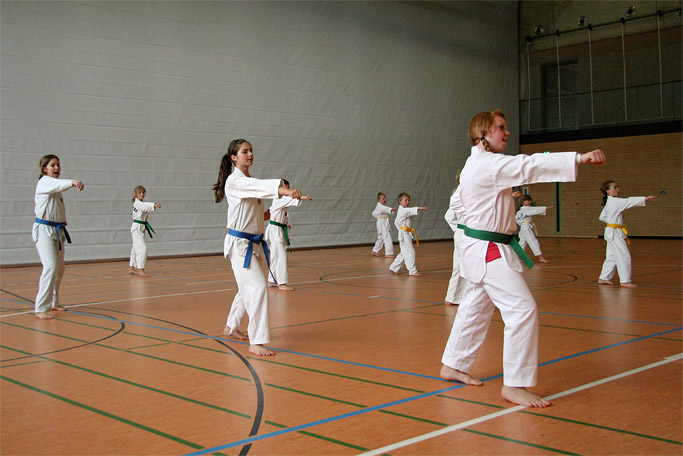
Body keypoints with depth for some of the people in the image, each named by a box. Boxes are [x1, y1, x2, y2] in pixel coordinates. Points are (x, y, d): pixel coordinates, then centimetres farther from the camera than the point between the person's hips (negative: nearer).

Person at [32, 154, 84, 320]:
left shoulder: (54, 184, 16)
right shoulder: (44, 182, -12)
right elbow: (58, 184, -33)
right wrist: (73, 182, -52)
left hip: (58, 230, 9)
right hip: (44, 230, -9)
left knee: (60, 269, 14)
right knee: (51, 267, -19)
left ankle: (53, 302, 30)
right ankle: (41, 309, -16)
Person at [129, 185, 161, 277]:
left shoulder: (141, 203, 16)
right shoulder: (137, 203, -15)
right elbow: (145, 206, -34)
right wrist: (154, 205, -49)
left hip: (141, 228, 10)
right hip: (137, 227, -10)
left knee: (136, 248, 15)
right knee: (142, 247, -16)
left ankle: (132, 268, 25)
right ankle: (140, 270, -18)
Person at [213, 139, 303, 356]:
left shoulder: (250, 181, 15)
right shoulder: (234, 181, -16)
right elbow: (260, 186, -33)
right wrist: (285, 190, -48)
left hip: (253, 242, 9)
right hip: (239, 243, -9)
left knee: (247, 287, 20)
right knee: (257, 287, -18)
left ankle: (231, 327, 41)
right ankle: (256, 342, -15)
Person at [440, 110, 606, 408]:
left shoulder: (477, 165, 15)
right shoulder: (488, 163, -18)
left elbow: (457, 202, 26)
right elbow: (528, 166, -32)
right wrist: (579, 158, -39)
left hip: (480, 247, 11)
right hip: (488, 250, -11)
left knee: (475, 309, 19)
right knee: (522, 309, -14)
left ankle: (453, 366, 32)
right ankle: (514, 384, -9)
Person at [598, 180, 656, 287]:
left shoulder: (609, 203, 13)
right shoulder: (615, 201, -16)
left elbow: (602, 217, 22)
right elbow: (629, 201, -26)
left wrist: (612, 221, 13)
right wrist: (646, 198, -30)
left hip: (611, 233, 10)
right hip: (615, 233, -10)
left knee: (612, 257, 15)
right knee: (624, 256, -7)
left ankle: (604, 278, 21)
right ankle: (625, 281, -4)